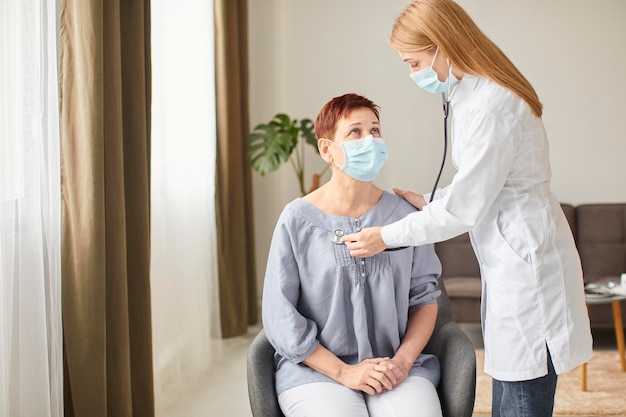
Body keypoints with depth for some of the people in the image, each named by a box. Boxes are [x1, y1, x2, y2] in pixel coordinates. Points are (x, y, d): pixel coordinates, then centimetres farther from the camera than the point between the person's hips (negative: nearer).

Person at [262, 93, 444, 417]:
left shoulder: (403, 215, 6)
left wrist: (403, 360, -6)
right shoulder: (297, 220, -3)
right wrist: (343, 372, -10)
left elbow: (425, 298, 10)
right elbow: (280, 317, -3)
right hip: (316, 370, -2)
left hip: (395, 367, 2)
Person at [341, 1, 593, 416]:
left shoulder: (491, 105, -20)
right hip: (509, 262, 10)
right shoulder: (471, 96, 12)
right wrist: (429, 201, 13)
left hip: (527, 261, -10)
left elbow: (462, 210, -17)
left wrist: (386, 236, -8)